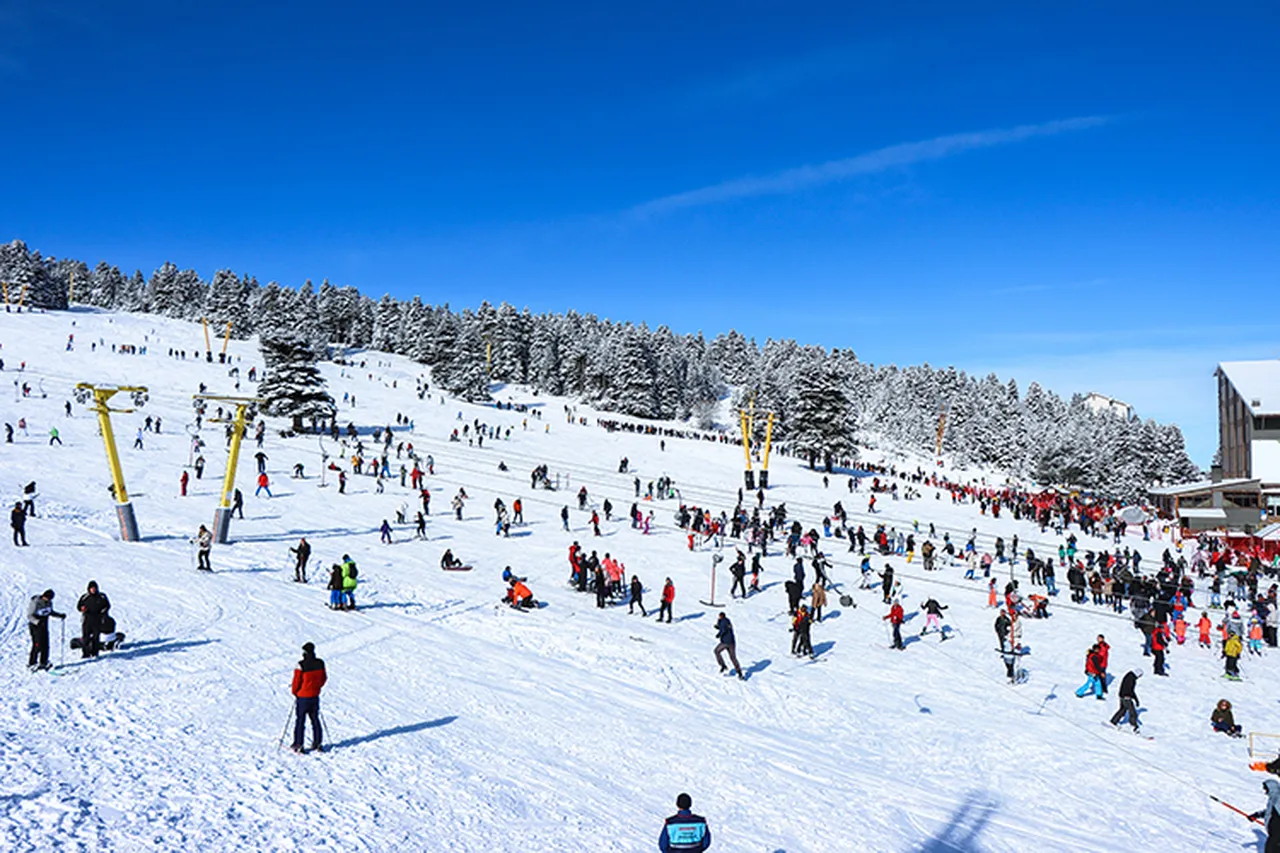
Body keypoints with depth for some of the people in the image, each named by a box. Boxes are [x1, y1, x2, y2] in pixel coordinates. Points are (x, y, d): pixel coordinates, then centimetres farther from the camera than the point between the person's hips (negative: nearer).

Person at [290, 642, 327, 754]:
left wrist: (295, 692, 5)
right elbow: (324, 678, 6)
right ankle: (317, 743, 18)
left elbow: (296, 681, -13)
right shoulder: (320, 663, -5)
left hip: (303, 697, -4)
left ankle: (298, 744, 9)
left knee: (300, 720, 6)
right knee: (315, 719, 14)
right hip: (315, 696, 4)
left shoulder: (301, 665, -20)